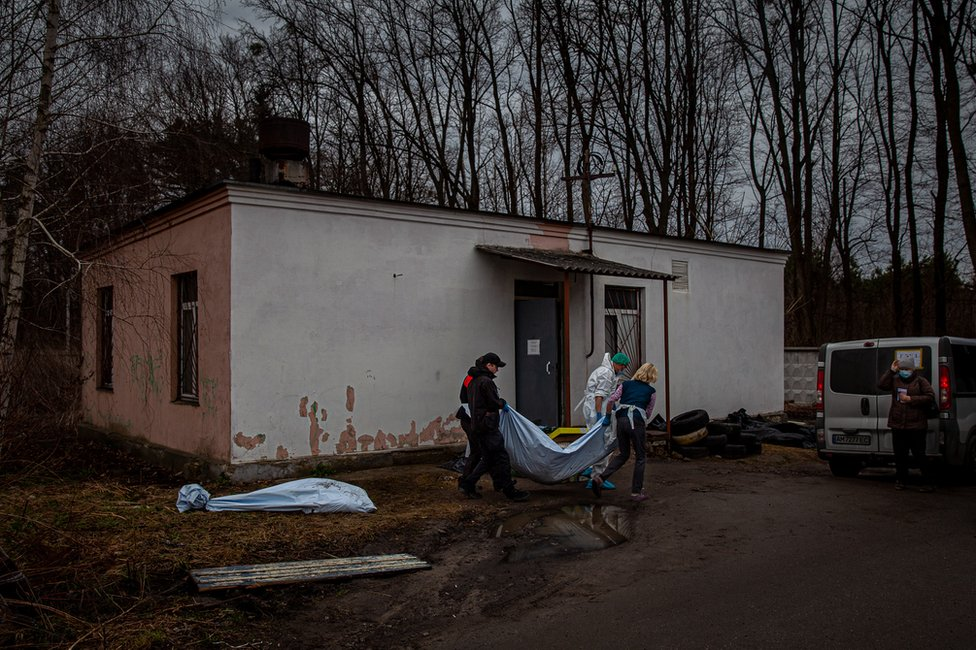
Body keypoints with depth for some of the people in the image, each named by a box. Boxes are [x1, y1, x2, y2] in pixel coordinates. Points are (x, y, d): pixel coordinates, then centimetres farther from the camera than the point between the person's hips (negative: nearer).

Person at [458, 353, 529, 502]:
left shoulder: (473, 382, 15)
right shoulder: (486, 381, -16)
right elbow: (493, 403, -18)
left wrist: (500, 403, 22)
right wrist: (503, 403, 4)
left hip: (476, 426, 10)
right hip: (487, 426, -10)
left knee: (488, 458, 17)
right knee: (501, 457, -3)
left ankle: (468, 484, 14)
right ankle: (509, 491, 2)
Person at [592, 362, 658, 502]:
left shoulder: (626, 384, 15)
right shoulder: (651, 391, 10)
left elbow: (611, 400, 9)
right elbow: (648, 412, 15)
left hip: (621, 420, 4)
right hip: (637, 422, -4)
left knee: (623, 454, 18)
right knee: (640, 457, 11)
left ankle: (601, 477, 2)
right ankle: (636, 492, 12)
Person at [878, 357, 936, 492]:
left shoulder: (921, 381, 1)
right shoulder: (895, 380, 12)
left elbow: (930, 397, -6)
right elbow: (881, 385, -1)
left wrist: (910, 399, -11)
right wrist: (891, 371, -4)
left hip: (916, 426, -4)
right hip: (897, 425, 4)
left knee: (919, 454, -3)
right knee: (900, 455, 8)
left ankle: (927, 482, 5)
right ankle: (901, 480, 18)